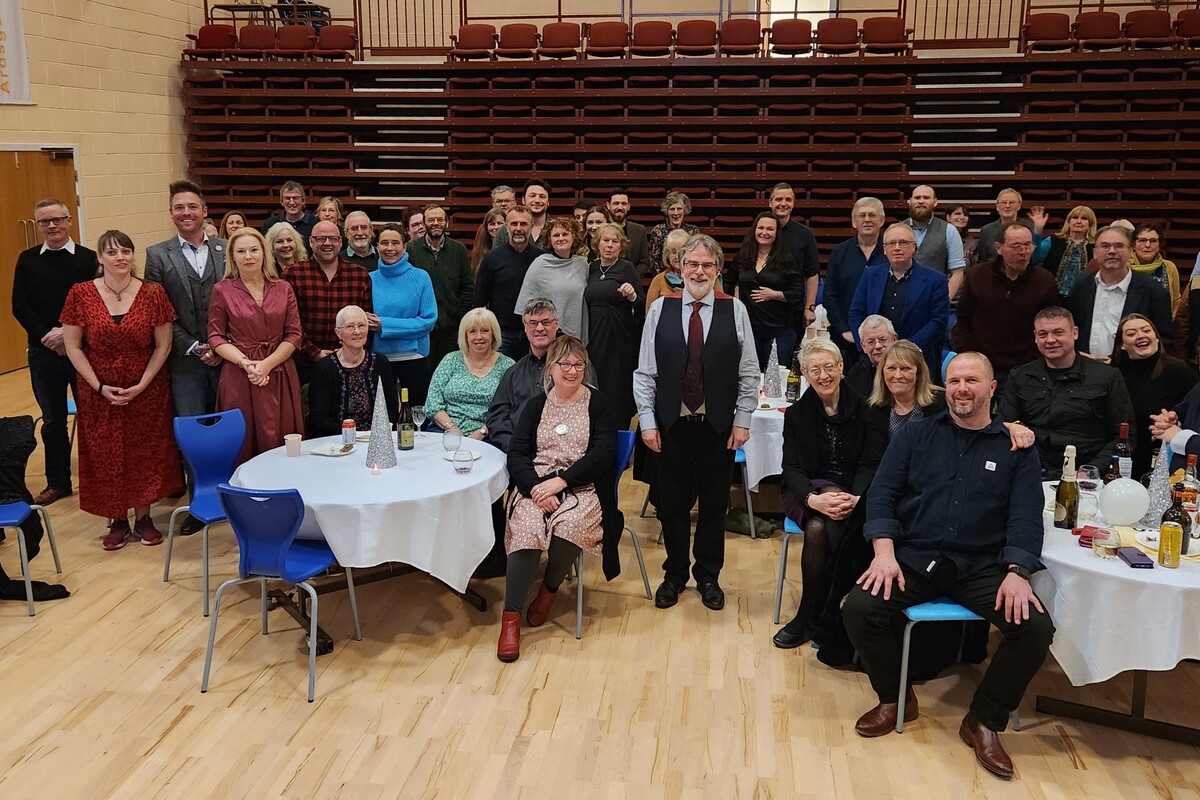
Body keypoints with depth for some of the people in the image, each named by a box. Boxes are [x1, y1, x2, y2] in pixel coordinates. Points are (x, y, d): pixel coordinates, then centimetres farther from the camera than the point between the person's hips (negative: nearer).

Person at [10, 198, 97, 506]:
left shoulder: (88, 258, -3)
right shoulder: (27, 259, 6)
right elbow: (19, 306, 1)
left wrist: (67, 332, -18)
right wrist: (46, 336, -11)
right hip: (43, 352, 3)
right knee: (52, 419, 11)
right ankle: (58, 482, 22)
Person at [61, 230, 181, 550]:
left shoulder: (153, 293, -6)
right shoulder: (81, 294, -6)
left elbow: (163, 345, -3)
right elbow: (73, 346, -3)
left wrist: (142, 384, -12)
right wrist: (99, 386, -11)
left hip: (146, 390, 0)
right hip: (99, 393, 0)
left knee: (144, 453, 9)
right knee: (106, 457, 8)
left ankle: (143, 518, 24)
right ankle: (118, 521, 23)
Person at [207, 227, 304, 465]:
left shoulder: (283, 288, 7)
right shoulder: (222, 290, 3)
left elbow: (294, 334, 3)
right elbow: (216, 337, 2)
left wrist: (267, 364, -10)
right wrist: (245, 362, -13)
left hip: (279, 375, 2)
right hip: (239, 377, -1)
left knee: (280, 446, 4)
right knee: (243, 448, 2)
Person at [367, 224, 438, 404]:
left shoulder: (420, 277, -3)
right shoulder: (370, 279, 4)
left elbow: (429, 320, -9)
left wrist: (385, 325, -14)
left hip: (414, 357, -2)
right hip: (379, 357, 2)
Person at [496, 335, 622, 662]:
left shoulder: (598, 404, 9)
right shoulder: (535, 405, 15)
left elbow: (602, 453, -5)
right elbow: (517, 454, 6)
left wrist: (561, 481, -17)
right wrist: (535, 487, -15)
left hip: (581, 488, -1)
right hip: (535, 484, 1)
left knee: (569, 525, -34)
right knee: (526, 530, -30)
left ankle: (550, 588, -3)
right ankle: (511, 617, -24)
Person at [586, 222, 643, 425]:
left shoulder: (627, 268, -4)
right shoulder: (591, 268, 10)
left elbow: (642, 307, -6)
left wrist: (632, 297, -26)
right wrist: (585, 336, 13)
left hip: (620, 337, -5)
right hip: (595, 335, 5)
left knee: (618, 389, -4)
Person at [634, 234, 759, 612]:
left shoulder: (735, 310, -1)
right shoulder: (660, 309, 0)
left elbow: (749, 373, 2)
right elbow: (645, 371, 1)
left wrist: (742, 420, -2)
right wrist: (647, 421, -4)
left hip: (719, 425, 0)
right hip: (671, 424, 0)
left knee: (714, 504, 11)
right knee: (672, 503, 10)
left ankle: (708, 577, 28)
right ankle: (675, 574, 29)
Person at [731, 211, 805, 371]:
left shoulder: (785, 259, -2)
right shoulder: (742, 257, 9)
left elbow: (798, 293, -5)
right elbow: (734, 281, 28)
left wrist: (774, 294, -13)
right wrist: (736, 298, 13)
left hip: (778, 330, -3)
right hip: (748, 326, 3)